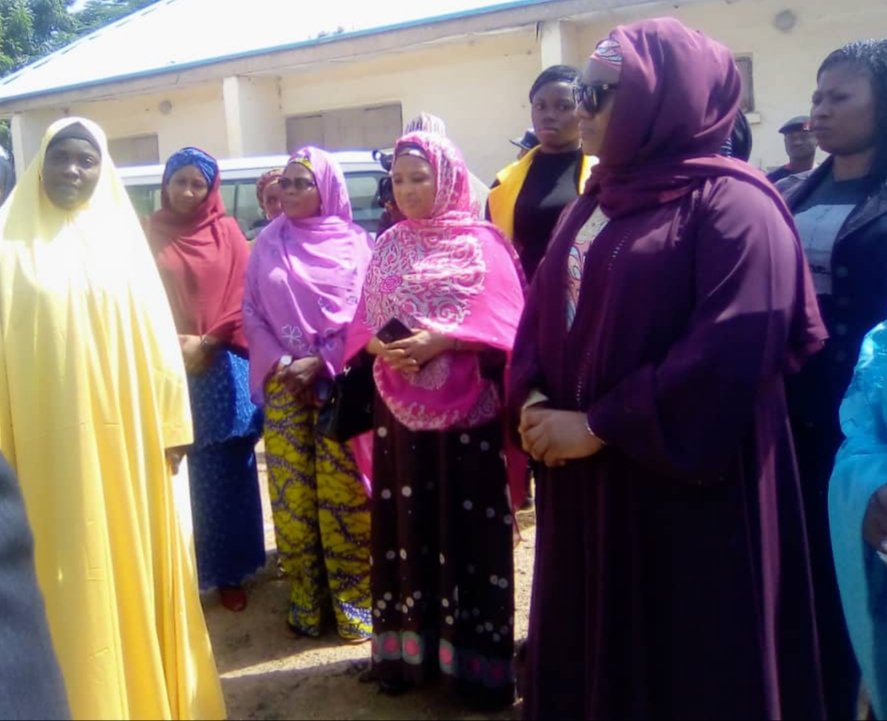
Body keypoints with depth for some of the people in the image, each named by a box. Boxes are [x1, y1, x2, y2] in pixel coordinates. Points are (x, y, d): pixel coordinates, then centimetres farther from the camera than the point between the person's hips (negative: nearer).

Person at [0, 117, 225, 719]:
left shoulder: (121, 236, 7)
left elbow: (155, 333, 6)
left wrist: (170, 425, 3)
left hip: (127, 438, 2)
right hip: (52, 443, -1)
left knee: (136, 564, 11)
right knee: (72, 576, 5)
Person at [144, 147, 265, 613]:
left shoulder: (227, 232, 6)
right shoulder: (147, 234, 6)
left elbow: (241, 296, 0)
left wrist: (206, 342, -10)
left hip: (221, 371, 0)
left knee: (224, 477, 7)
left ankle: (228, 572, 19)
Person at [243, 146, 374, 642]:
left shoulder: (355, 242, 0)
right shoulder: (267, 243, 9)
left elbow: (362, 315, -5)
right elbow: (251, 311, 6)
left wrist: (319, 363, -13)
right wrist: (278, 364, -7)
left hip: (339, 383, -3)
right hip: (283, 385, 3)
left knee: (342, 495, -2)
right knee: (292, 496, 6)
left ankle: (355, 602, 11)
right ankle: (307, 602, 18)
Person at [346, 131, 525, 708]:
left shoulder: (481, 241, -2)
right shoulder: (387, 246, 12)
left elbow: (503, 322, -10)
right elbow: (364, 323, 10)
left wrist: (440, 342, -21)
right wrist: (381, 347, -11)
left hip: (466, 407, -4)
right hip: (401, 406, 4)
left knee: (468, 525, 1)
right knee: (405, 522, 8)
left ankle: (475, 652, 12)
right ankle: (408, 646, 20)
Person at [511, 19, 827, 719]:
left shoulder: (732, 204, -12)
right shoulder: (592, 207, 13)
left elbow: (731, 352, -22)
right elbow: (541, 314, 12)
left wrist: (598, 426, -19)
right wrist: (533, 400, -8)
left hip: (689, 487, -7)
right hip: (584, 479, 7)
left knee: (689, 661, 8)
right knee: (591, 643, 18)